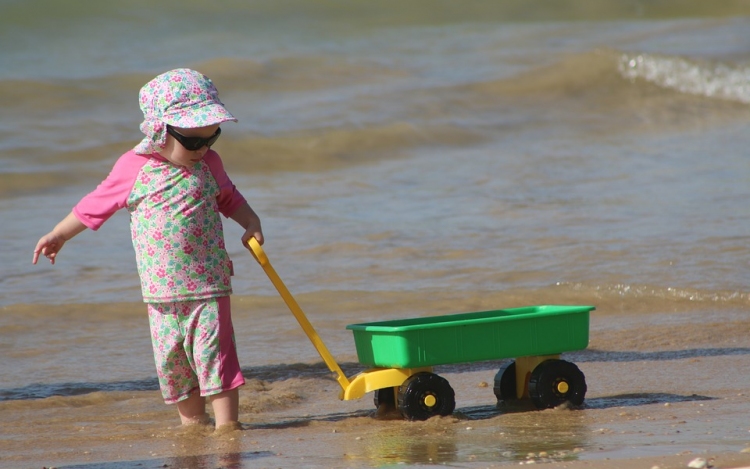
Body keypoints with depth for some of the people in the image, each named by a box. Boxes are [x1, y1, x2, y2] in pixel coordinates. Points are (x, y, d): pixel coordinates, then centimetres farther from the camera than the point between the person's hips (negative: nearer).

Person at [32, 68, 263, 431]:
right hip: (161, 291, 1)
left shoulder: (209, 164, 1)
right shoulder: (133, 168, -4)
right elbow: (96, 205, 9)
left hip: (208, 283, -1)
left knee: (214, 354, -8)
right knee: (171, 360, 6)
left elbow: (229, 199, 20)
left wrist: (252, 224, 3)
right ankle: (192, 422, 19)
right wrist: (59, 235, 17)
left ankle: (227, 423, -4)